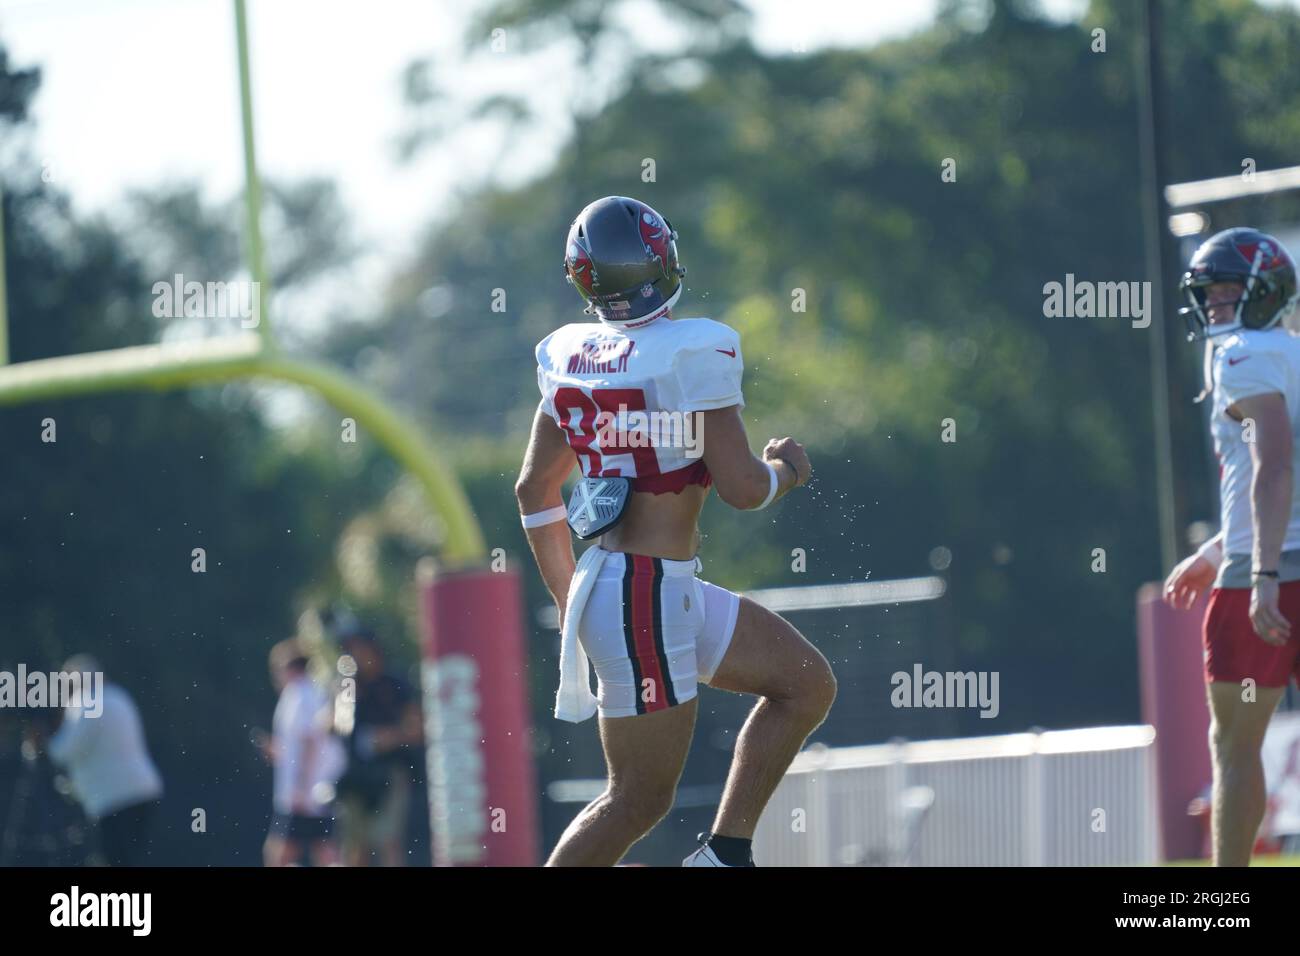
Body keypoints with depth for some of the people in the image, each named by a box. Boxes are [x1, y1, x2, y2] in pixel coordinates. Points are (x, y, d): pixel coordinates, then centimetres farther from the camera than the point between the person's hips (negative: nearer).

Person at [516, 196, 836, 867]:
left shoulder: (572, 354, 6)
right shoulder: (694, 352, -16)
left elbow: (534, 489, 14)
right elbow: (742, 488, -15)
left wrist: (569, 600, 25)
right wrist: (787, 471, 8)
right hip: (648, 602, -8)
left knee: (807, 684, 15)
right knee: (639, 800, -1)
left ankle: (724, 851, 13)